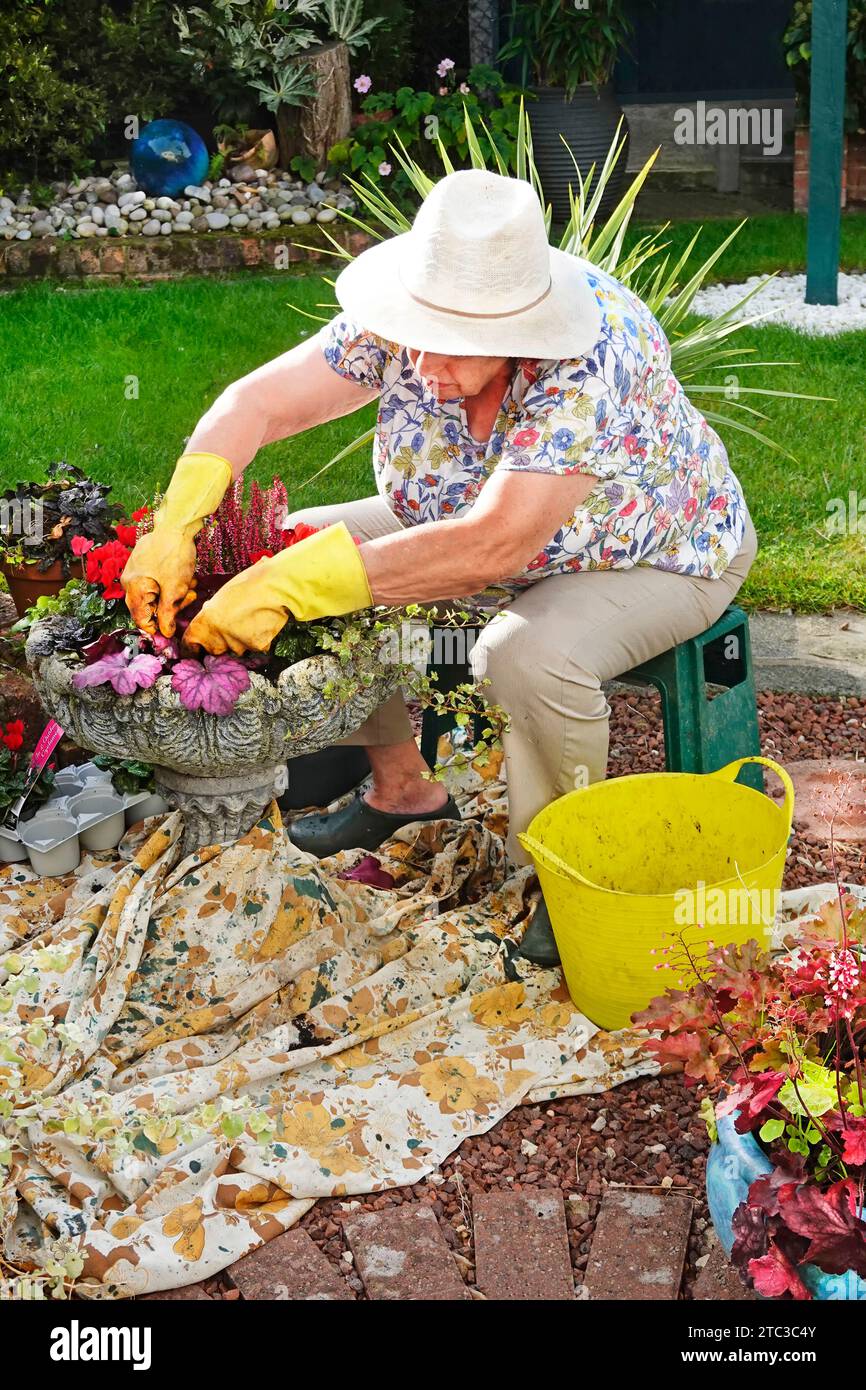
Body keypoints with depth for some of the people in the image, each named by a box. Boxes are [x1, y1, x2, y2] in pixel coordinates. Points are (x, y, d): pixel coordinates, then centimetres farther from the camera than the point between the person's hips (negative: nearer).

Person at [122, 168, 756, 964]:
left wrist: (292, 584, -49)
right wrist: (174, 528, -38)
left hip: (655, 555, -6)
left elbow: (492, 547, -46)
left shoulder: (592, 358, -39)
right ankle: (403, 788, 10)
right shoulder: (403, 324, -21)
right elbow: (256, 402, -21)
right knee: (298, 540, -6)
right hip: (485, 519, 7)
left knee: (530, 655, -38)